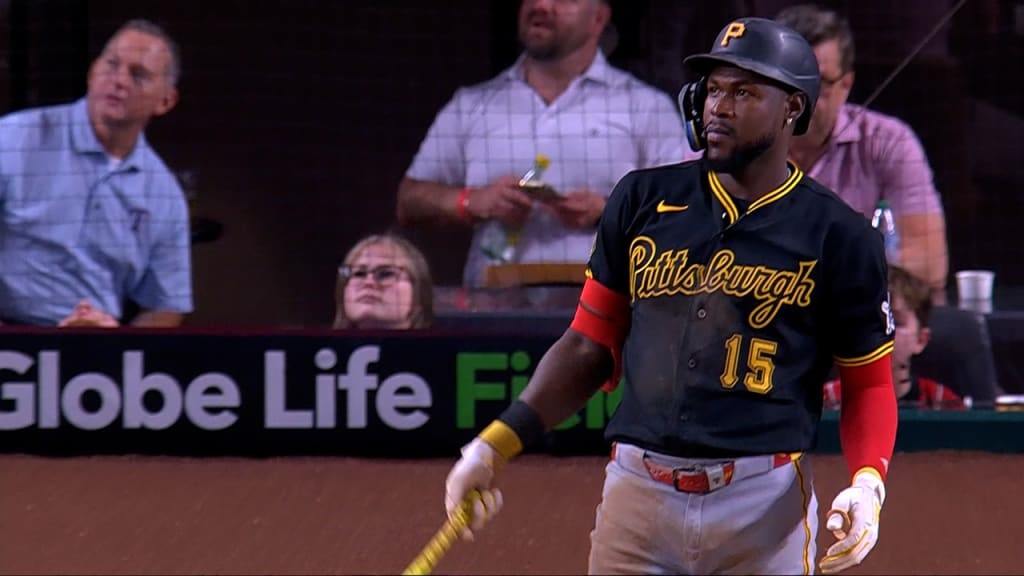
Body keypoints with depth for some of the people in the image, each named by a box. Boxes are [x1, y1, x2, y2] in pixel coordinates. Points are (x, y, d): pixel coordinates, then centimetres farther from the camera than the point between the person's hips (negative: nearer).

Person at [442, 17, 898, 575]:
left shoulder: (839, 236, 1)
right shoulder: (642, 200, 8)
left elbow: (868, 383, 5)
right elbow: (589, 347, 13)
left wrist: (867, 485, -13)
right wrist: (495, 445, 3)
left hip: (766, 506, -2)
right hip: (636, 495, 3)